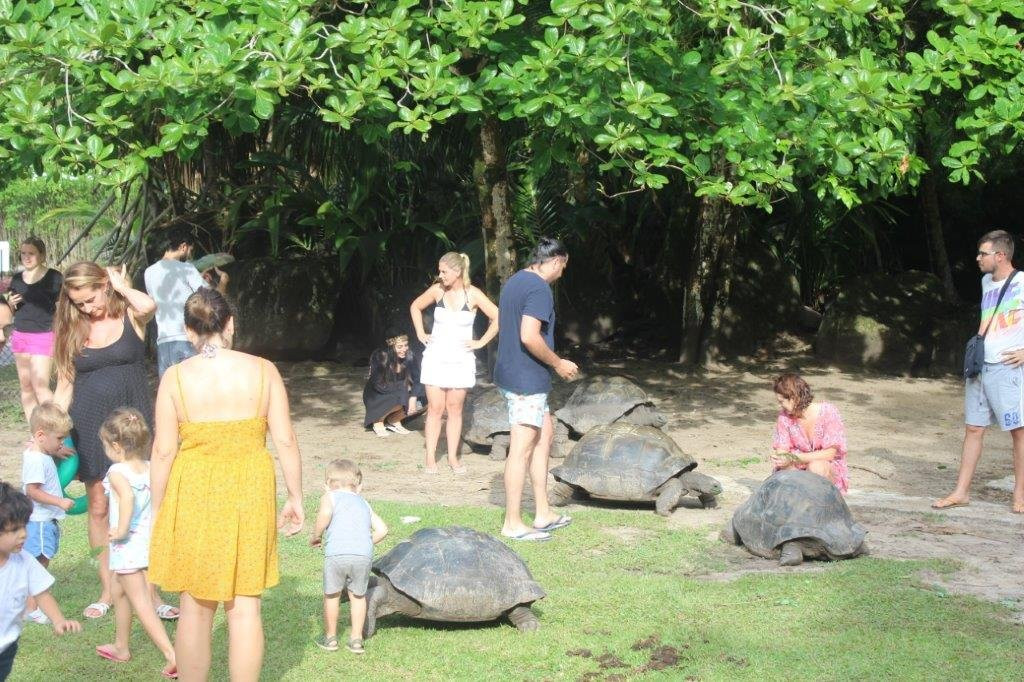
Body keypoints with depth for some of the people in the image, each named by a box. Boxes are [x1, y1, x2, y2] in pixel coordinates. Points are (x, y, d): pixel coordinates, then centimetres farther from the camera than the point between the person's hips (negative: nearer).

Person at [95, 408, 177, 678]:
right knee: (119, 592, 27)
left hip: (127, 546, -8)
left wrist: (121, 530, -27)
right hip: (150, 542, 8)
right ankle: (121, 647, 39)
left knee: (141, 604, -4)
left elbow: (128, 496, -35)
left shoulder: (117, 472, -16)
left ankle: (172, 654, -13)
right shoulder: (151, 468, 3)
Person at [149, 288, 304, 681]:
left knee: (195, 607, 11)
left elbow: (163, 451, -6)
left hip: (194, 496, 0)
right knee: (245, 606, 8)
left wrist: (157, 510, 4)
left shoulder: (175, 378, -7)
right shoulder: (262, 371, -4)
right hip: (250, 495, 0)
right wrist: (295, 497, 7)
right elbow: (285, 440, -4)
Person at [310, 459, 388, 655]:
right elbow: (382, 529, 17)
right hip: (364, 554, 3)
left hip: (337, 553, -3)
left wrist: (316, 536, 4)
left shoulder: (329, 496, 15)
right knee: (358, 596, 21)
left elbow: (325, 513, -9)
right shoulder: (363, 503, 26)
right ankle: (356, 639, 24)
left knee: (331, 595, 16)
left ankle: (330, 637, 27)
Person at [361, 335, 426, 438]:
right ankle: (378, 422, -8)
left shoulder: (410, 357, -15)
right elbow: (379, 385, -25)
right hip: (377, 395, -5)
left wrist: (413, 398, -30)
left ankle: (394, 420, 2)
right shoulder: (380, 357, -25)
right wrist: (403, 387, -23)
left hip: (398, 390, 5)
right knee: (399, 399, -34)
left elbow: (416, 380, -14)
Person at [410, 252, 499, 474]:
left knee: (455, 408, 5)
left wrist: (481, 342, -6)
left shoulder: (473, 295, -8)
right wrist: (420, 334, 7)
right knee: (435, 408, 0)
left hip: (461, 359, -1)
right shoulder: (437, 290, -2)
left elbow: (498, 318, -6)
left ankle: (453, 457, 12)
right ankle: (430, 458, 4)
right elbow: (415, 307, 15)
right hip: (436, 357, 1)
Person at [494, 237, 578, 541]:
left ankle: (543, 515, 21)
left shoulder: (514, 281, 13)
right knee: (522, 448, -4)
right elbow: (529, 336, -27)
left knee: (545, 434, 18)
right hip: (527, 379, -10)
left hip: (511, 374, 10)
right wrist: (558, 363, -12)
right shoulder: (539, 289, -17)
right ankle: (512, 524, 1)